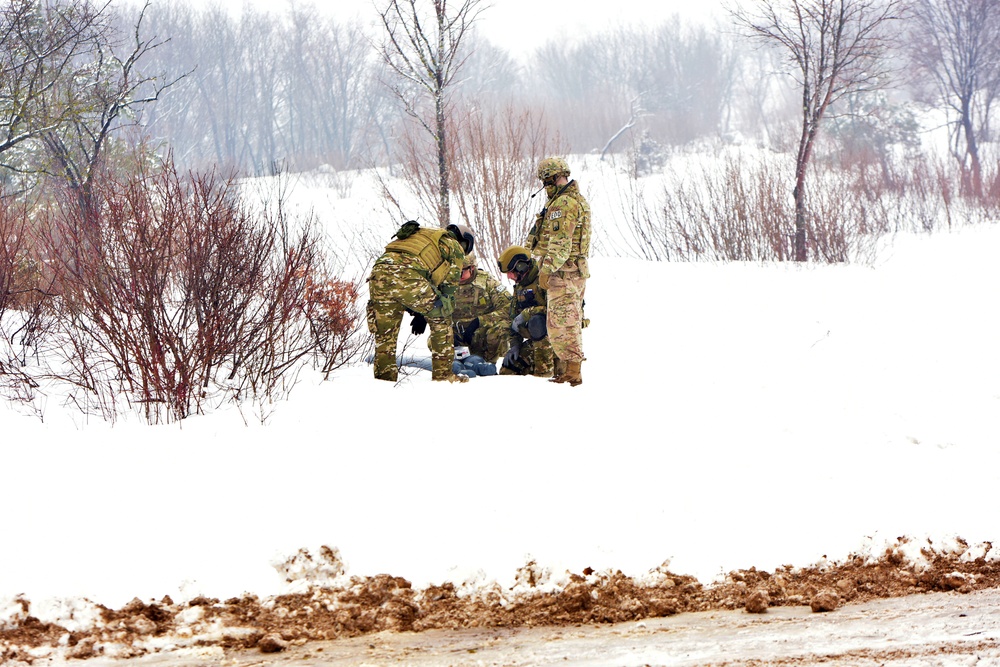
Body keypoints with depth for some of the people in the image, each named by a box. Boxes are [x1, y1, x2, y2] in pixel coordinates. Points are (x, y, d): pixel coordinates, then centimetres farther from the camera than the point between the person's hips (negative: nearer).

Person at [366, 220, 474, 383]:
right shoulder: (454, 247, 22)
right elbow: (449, 286, 20)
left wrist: (415, 311, 32)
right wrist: (423, 314, 26)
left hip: (379, 272, 6)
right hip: (408, 276, -6)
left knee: (385, 332, 19)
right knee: (441, 320, 12)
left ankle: (384, 376, 19)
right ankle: (443, 373, 12)